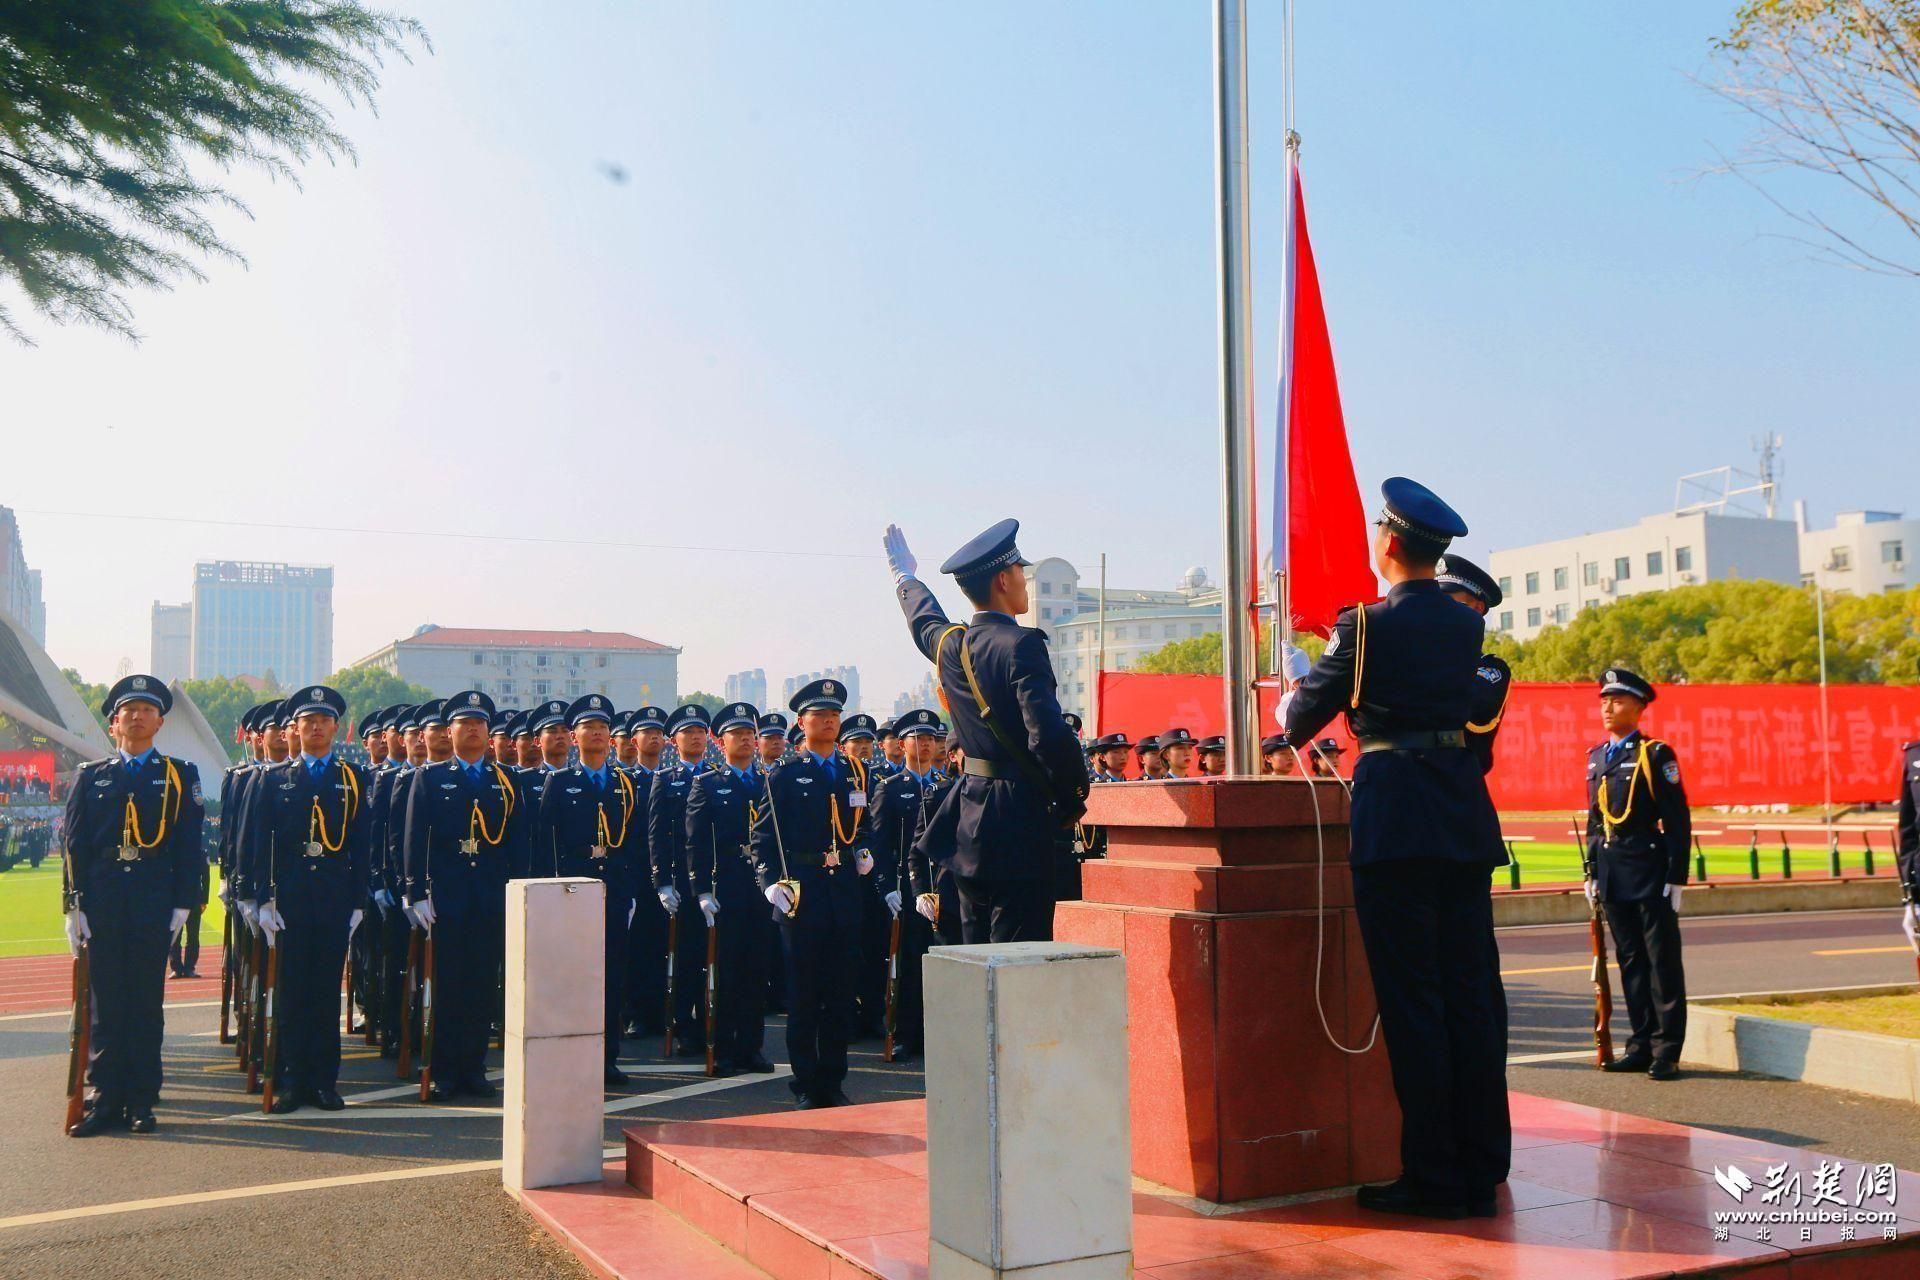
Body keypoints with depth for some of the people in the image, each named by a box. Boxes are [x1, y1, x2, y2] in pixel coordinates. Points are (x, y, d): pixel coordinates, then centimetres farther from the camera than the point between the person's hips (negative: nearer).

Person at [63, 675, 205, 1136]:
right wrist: (75, 905, 0)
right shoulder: (91, 776, 11)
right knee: (104, 1003, 3)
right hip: (102, 903, 1)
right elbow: (75, 844, 8)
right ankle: (104, 1100, 9)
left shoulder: (180, 776, 8)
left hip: (154, 904, -1)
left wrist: (182, 903, -4)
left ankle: (141, 1102, 9)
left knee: (147, 1002, 3)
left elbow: (190, 846, 4)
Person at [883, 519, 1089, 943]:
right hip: (1019, 823, -8)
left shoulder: (949, 643, 7)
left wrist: (906, 578, 52)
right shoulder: (1020, 645, -16)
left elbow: (923, 619, 32)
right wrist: (1075, 797, -9)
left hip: (969, 822, 8)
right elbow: (1049, 735, -25)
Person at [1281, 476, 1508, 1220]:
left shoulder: (1369, 625, -9)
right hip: (1466, 817, 6)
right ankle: (1481, 1171, 17)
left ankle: (1433, 1176, 4)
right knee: (1470, 993, 10)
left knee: (1411, 998, -1)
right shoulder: (1466, 626, 9)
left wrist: (1289, 714, 23)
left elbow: (1303, 715, -1)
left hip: (1396, 819, -6)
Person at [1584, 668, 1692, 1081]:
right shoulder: (1596, 757, 12)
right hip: (1613, 876, 6)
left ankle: (1667, 1051, 6)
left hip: (1650, 870, -6)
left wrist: (1676, 877, -12)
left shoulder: (1656, 754, -6)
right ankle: (1641, 1045, 17)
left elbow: (1677, 820, -8)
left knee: (1663, 962, 1)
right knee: (1630, 961, 10)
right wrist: (1592, 872, 13)